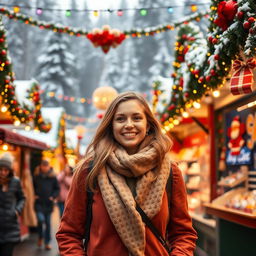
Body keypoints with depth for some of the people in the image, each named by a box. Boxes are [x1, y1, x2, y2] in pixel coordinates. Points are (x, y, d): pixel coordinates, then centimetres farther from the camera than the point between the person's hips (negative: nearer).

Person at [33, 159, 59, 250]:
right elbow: (33, 187, 14)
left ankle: (47, 243, 16)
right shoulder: (36, 176, 0)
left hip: (49, 203, 1)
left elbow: (57, 188, 8)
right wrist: (34, 195, -1)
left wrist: (53, 196, -7)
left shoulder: (53, 177, 0)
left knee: (48, 222, 6)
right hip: (39, 203, -1)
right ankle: (40, 237, 12)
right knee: (41, 219, -16)